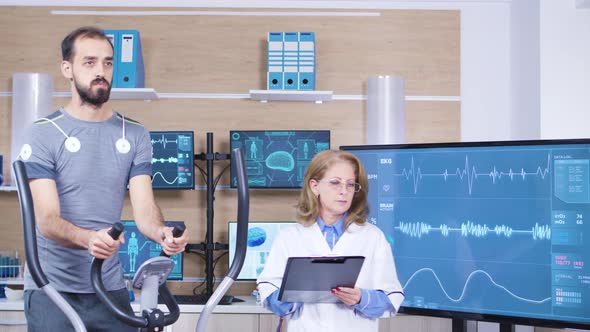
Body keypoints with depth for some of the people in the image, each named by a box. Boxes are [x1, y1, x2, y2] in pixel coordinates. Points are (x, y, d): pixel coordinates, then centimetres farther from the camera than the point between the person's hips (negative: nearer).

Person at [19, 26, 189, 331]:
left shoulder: (135, 135, 5)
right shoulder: (44, 134, -7)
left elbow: (144, 207, -4)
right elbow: (47, 219, -15)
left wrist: (162, 233, -28)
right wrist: (89, 239, -36)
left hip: (110, 288, 3)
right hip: (52, 290, -3)